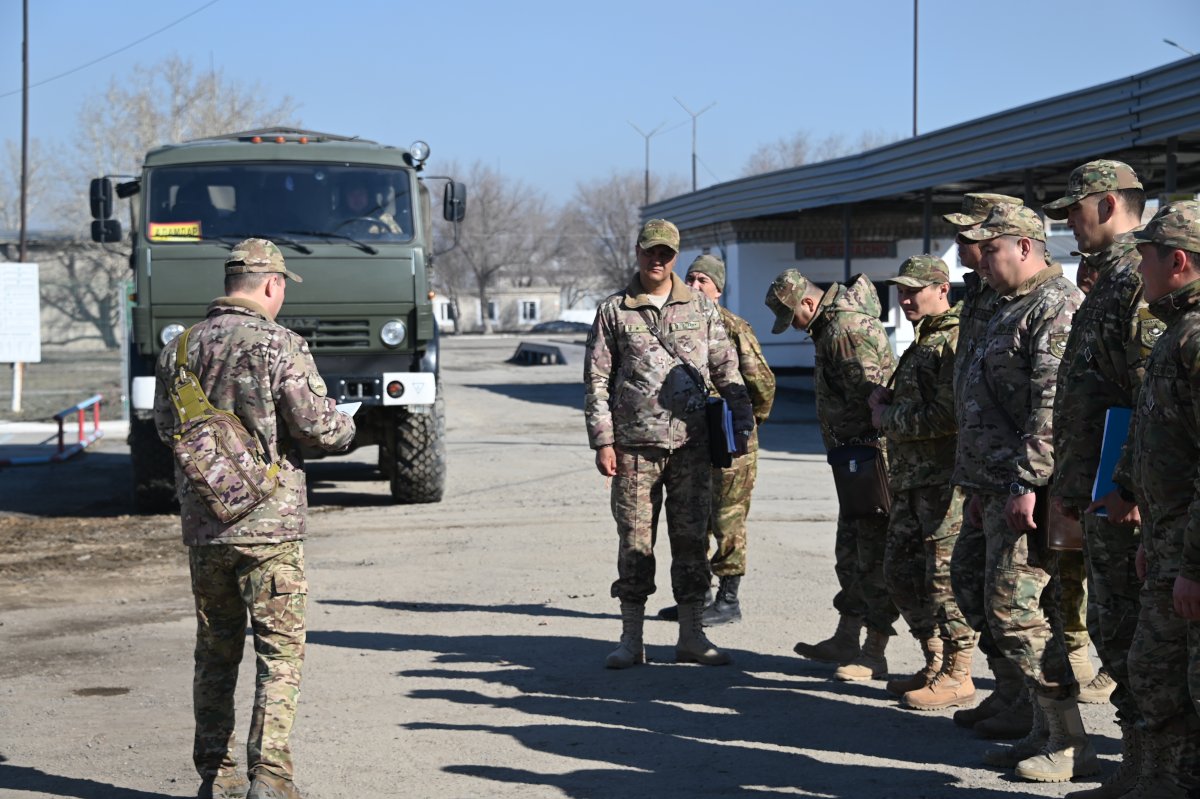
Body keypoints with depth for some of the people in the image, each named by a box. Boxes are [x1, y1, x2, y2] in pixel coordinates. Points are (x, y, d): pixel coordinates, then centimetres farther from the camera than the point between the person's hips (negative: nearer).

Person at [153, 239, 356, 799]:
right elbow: (319, 427, -13)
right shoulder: (280, 346, -11)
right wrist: (345, 428, 9)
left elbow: (165, 426, 16)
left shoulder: (182, 348, 6)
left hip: (201, 522, 6)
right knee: (280, 651, 0)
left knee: (215, 651, 15)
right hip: (268, 522, -5)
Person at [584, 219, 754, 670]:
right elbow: (597, 379, 4)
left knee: (693, 539, 4)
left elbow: (727, 371, 12)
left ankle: (691, 636, 12)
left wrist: (742, 425, 4)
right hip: (635, 444, -1)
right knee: (635, 541, 1)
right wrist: (603, 441, -3)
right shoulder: (614, 311, 6)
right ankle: (631, 639, 10)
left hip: (691, 445, 1)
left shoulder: (701, 308, 10)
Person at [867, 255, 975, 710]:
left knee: (945, 577, -6)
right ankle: (935, 664, 23)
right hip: (911, 480, 11)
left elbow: (947, 415, -21)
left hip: (946, 479, -11)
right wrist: (886, 402, 9)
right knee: (901, 570, 14)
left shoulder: (954, 341, -14)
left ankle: (956, 677, 2)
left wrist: (889, 418, -9)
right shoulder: (923, 340, 19)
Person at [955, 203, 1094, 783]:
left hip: (1029, 491, -10)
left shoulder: (1056, 306, -13)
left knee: (1016, 612, -11)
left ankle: (1070, 745, -6)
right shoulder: (1013, 309, 21)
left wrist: (1026, 482, -25)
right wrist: (982, 485, 24)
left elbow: (1053, 404, -22)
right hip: (1001, 487, 10)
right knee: (1030, 614, 11)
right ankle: (1047, 733, 17)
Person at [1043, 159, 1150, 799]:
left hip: (1125, 499, -10)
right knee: (1112, 629, 13)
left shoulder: (1139, 280, -14)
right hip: (1102, 493, 10)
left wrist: (1130, 487, -24)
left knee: (1127, 633, -6)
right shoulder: (1108, 281, 19)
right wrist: (1071, 483, 22)